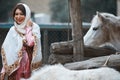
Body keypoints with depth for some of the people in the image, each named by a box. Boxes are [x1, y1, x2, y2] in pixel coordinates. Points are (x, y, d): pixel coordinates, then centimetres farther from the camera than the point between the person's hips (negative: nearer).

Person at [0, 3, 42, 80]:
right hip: (14, 65, 2)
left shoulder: (34, 27, -1)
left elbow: (31, 43, -18)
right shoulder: (13, 30, 6)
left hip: (29, 64, -2)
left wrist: (28, 27, -9)